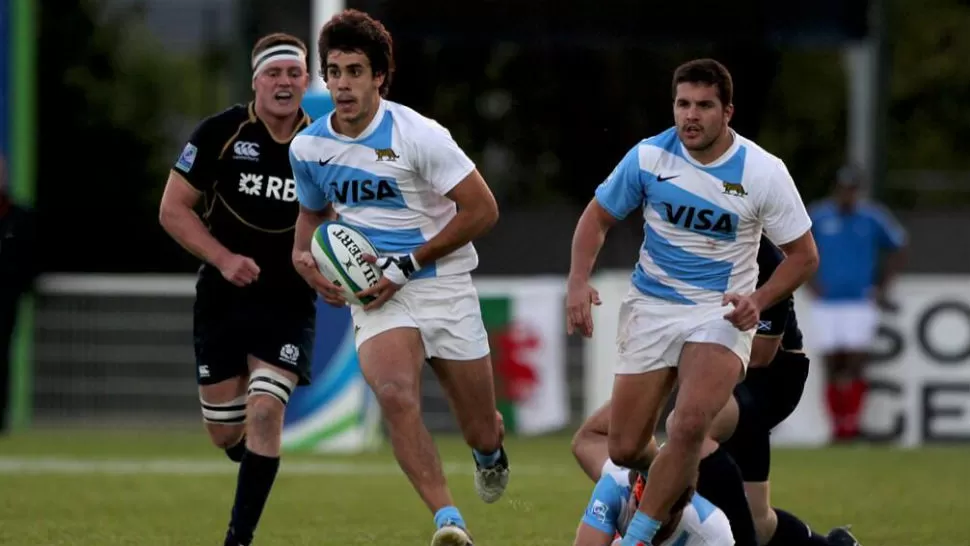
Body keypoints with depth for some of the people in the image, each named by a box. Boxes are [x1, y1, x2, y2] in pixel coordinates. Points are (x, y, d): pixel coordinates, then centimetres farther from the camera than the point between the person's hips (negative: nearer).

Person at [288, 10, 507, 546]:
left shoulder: (416, 135, -15)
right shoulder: (307, 147, 0)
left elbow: (482, 209, -12)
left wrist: (407, 265, -14)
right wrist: (304, 256, -1)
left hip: (443, 285, -2)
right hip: (376, 294, 2)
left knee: (481, 432, 6)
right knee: (395, 393, -30)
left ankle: (489, 455, 46)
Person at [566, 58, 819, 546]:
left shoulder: (763, 172, -11)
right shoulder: (649, 157, -7)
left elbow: (803, 254, -1)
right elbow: (598, 216, 7)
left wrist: (757, 300, -17)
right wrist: (578, 281, -8)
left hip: (722, 312, -2)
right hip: (651, 306, 2)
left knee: (690, 425, -29)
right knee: (624, 450, -1)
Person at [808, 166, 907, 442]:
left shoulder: (873, 218, 0)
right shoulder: (817, 217, 0)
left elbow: (897, 249, 14)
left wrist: (882, 287, 7)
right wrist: (810, 281, 2)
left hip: (861, 303, -1)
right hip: (826, 304, 1)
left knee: (855, 367, -10)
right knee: (833, 369, 1)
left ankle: (851, 426, -7)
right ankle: (838, 427, 9)